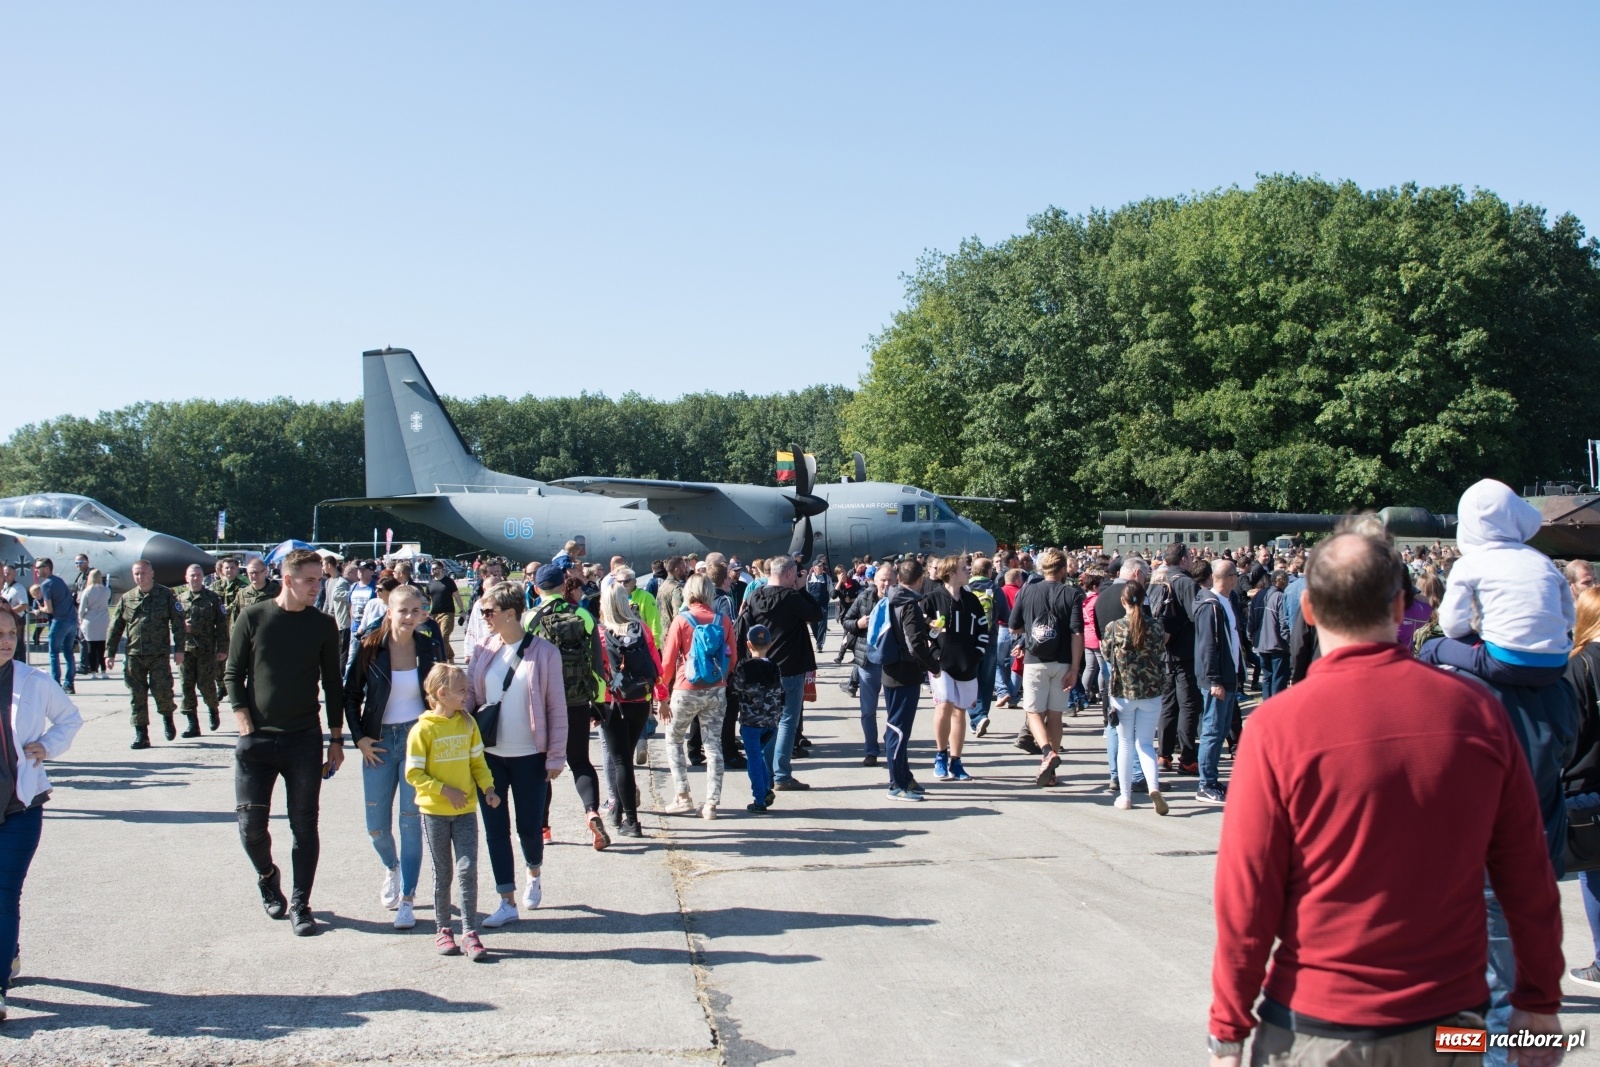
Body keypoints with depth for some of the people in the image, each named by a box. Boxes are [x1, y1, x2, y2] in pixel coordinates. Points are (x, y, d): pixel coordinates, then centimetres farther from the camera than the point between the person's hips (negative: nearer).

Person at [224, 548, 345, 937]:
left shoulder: (323, 625, 3)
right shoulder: (253, 617, -1)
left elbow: (332, 684, 8)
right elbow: (233, 675, 2)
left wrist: (336, 739, 6)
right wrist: (246, 726, -8)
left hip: (304, 741, 1)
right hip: (256, 740, 0)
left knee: (304, 826, 2)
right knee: (251, 825, 0)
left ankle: (300, 905, 12)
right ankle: (267, 877, 29)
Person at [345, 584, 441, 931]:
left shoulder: (431, 650, -3)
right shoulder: (369, 649, -5)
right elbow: (351, 696, 4)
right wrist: (359, 737, -3)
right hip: (378, 743, 1)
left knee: (411, 821, -3)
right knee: (377, 827, 6)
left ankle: (407, 900, 6)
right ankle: (392, 868, 39)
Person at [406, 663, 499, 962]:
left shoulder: (468, 723, 3)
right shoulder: (423, 729, -10)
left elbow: (477, 761, 8)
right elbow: (413, 774, -10)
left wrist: (488, 787, -7)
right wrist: (444, 790, -18)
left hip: (466, 810, 3)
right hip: (434, 812, -3)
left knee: (467, 870, -4)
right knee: (442, 873, 7)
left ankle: (470, 933, 1)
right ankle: (442, 930, 21)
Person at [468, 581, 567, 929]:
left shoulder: (543, 652, -9)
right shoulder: (482, 652, 2)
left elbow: (556, 708, -6)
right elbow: (469, 698, 6)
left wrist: (556, 756, -8)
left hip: (529, 756, -3)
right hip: (489, 754, 3)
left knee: (529, 827, 5)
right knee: (495, 829, 5)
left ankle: (535, 874, 37)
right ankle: (508, 902, 16)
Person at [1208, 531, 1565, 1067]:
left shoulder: (1279, 726, -15)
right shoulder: (1479, 710, -7)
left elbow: (1247, 892, -11)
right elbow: (1528, 876, 1)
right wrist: (1539, 1001, 14)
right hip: (1449, 1022, 3)